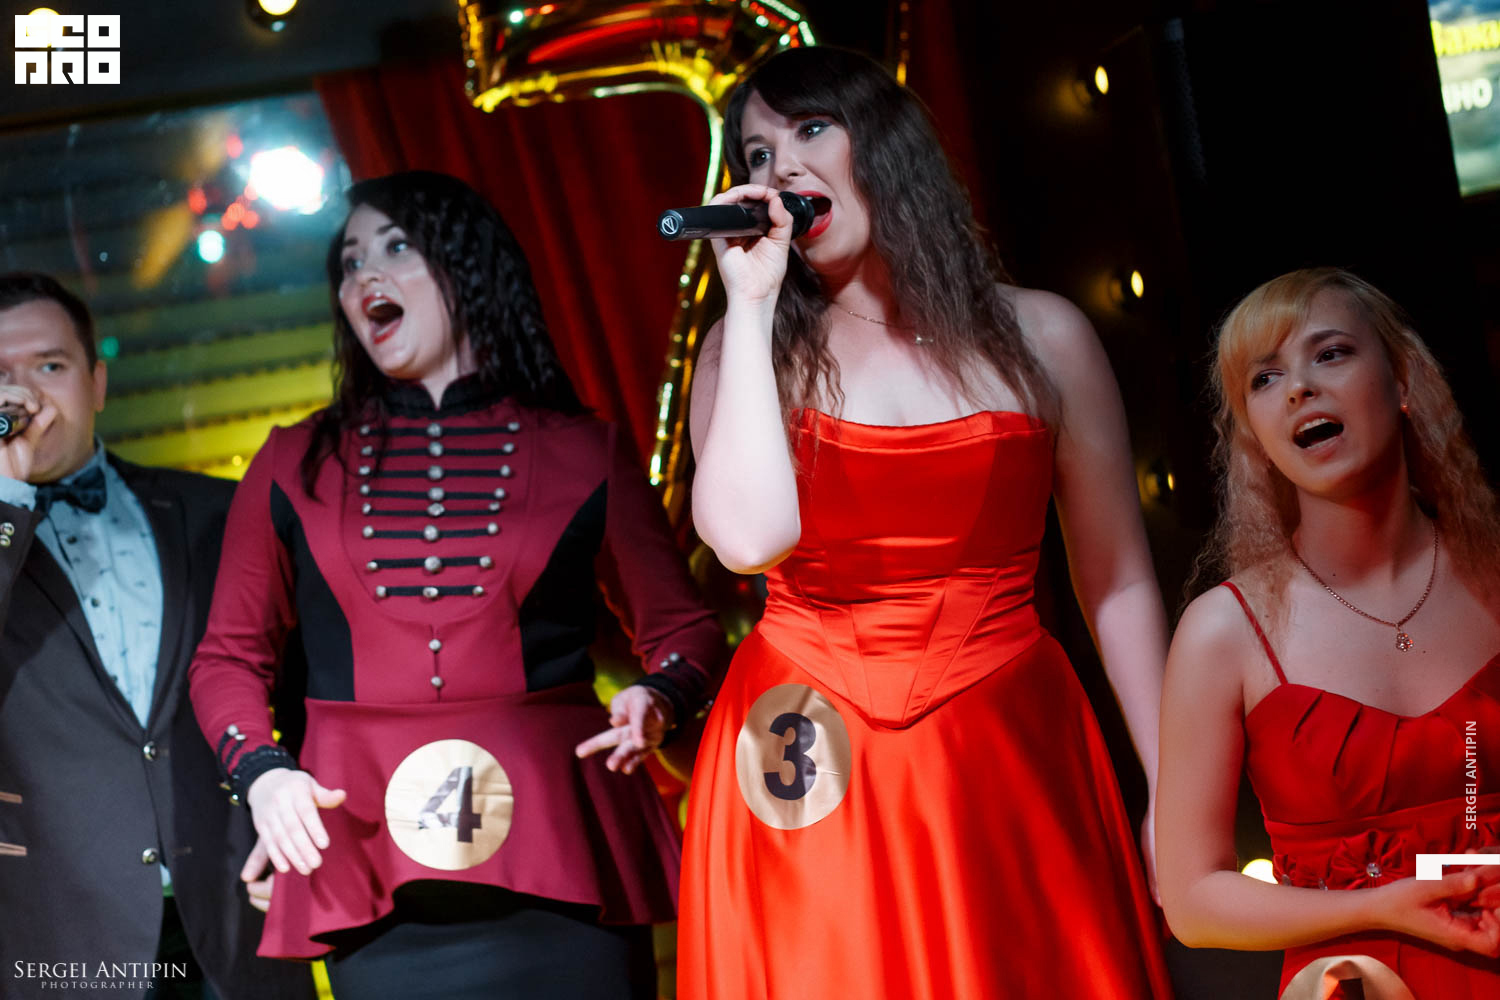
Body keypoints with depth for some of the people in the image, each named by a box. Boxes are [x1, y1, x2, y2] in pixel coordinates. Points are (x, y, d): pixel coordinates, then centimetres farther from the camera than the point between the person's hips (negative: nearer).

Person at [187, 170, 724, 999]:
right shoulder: (298, 463, 11)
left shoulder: (583, 453, 7)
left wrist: (656, 700, -10)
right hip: (370, 876, 1)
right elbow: (230, 655, 14)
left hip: (557, 869, -1)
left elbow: (682, 628, 11)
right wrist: (260, 771, -3)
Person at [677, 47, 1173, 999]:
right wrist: (752, 305, -11)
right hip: (814, 768, 0)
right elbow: (749, 536, -16)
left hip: (1010, 757, 0)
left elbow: (1119, 585, 5)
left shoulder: (1039, 335, 4)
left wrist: (1176, 801, 1)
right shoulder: (754, 345, 4)